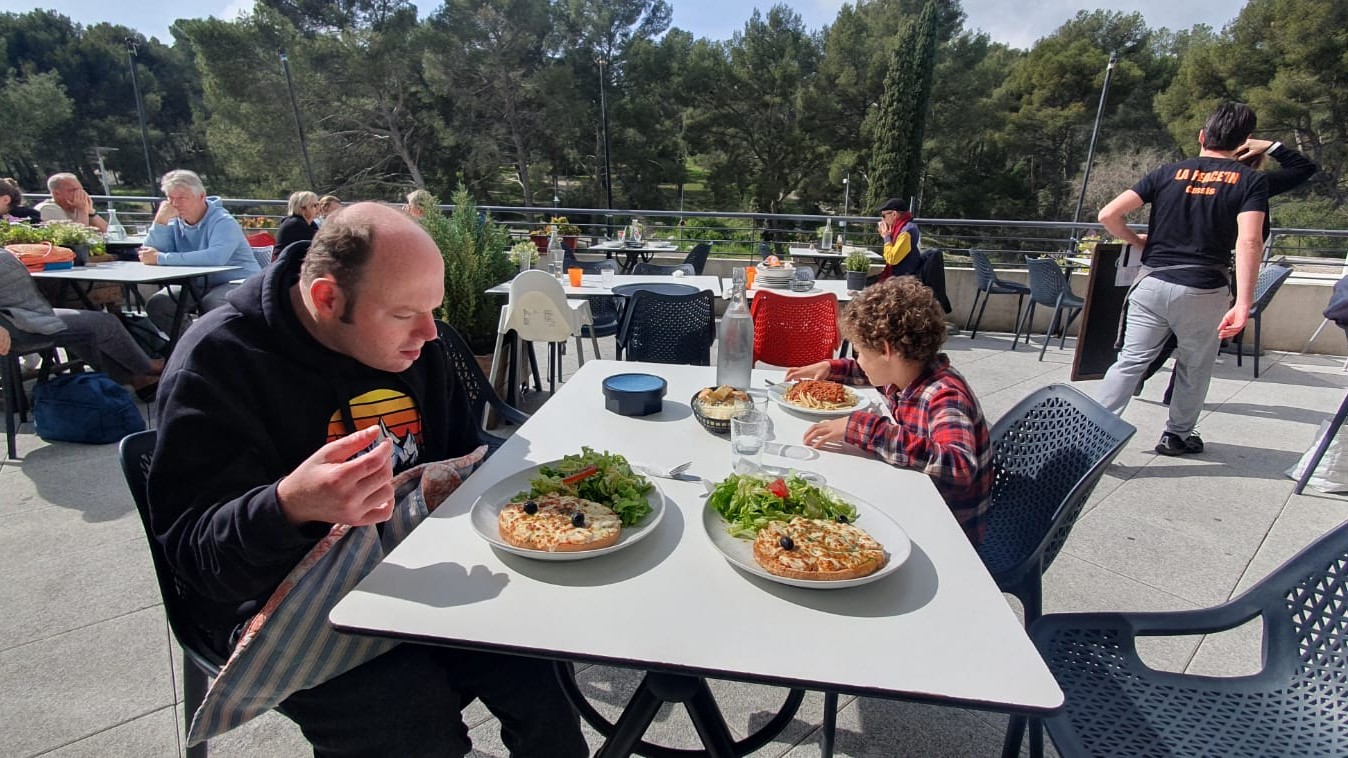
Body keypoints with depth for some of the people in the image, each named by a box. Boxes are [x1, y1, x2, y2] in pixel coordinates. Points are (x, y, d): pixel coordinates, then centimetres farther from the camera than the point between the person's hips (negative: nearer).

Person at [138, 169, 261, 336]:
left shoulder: (223, 221, -14)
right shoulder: (175, 222, 7)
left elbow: (216, 257, -34)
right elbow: (149, 255, -2)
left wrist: (161, 258, -26)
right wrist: (160, 221, -13)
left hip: (236, 283, -7)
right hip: (197, 285, 7)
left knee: (210, 303, -35)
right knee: (156, 304, -11)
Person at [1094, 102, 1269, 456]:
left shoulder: (1168, 172, 8)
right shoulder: (1252, 180, 2)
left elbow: (1108, 215, -1)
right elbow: (1248, 242, -13)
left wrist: (1138, 241, 17)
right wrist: (1243, 304, -18)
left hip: (1152, 283, 1)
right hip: (1204, 292, -1)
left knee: (1131, 360, 2)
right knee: (1194, 368, 17)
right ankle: (1177, 435, 30)